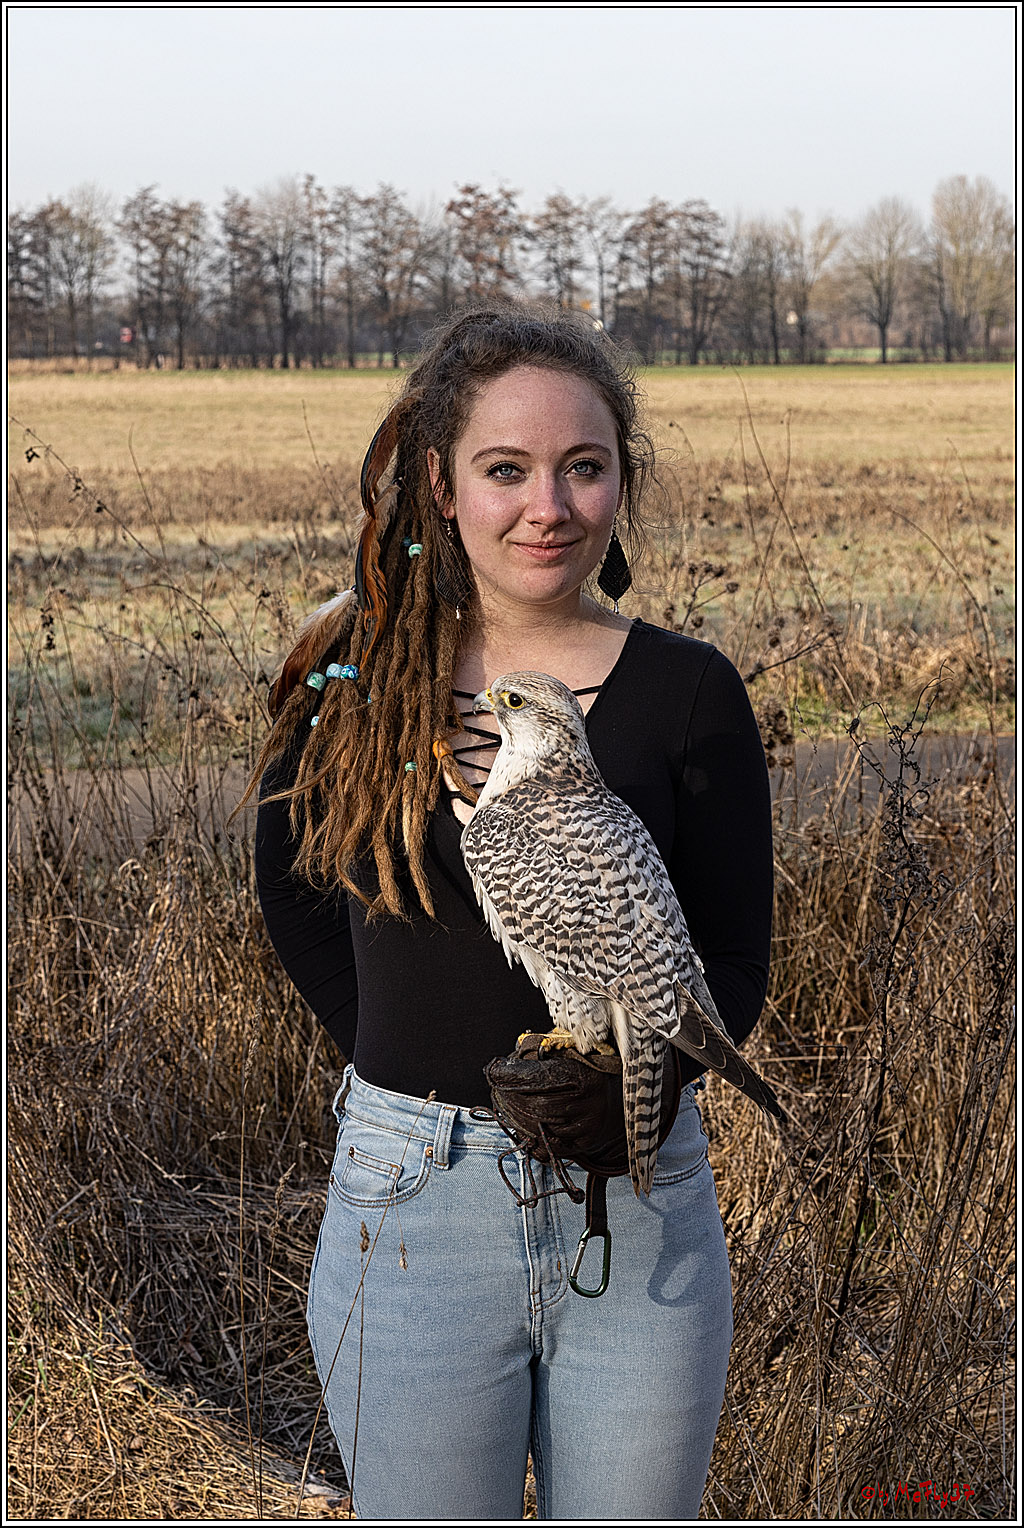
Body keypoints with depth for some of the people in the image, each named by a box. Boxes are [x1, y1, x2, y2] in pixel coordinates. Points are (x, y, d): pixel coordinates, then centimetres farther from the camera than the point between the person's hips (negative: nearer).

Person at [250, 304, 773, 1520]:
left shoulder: (687, 693, -4)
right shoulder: (357, 677, -2)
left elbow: (734, 970, -2)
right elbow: (294, 897, 12)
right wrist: (422, 1077, 3)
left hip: (640, 1208, 0)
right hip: (412, 1207, 0)